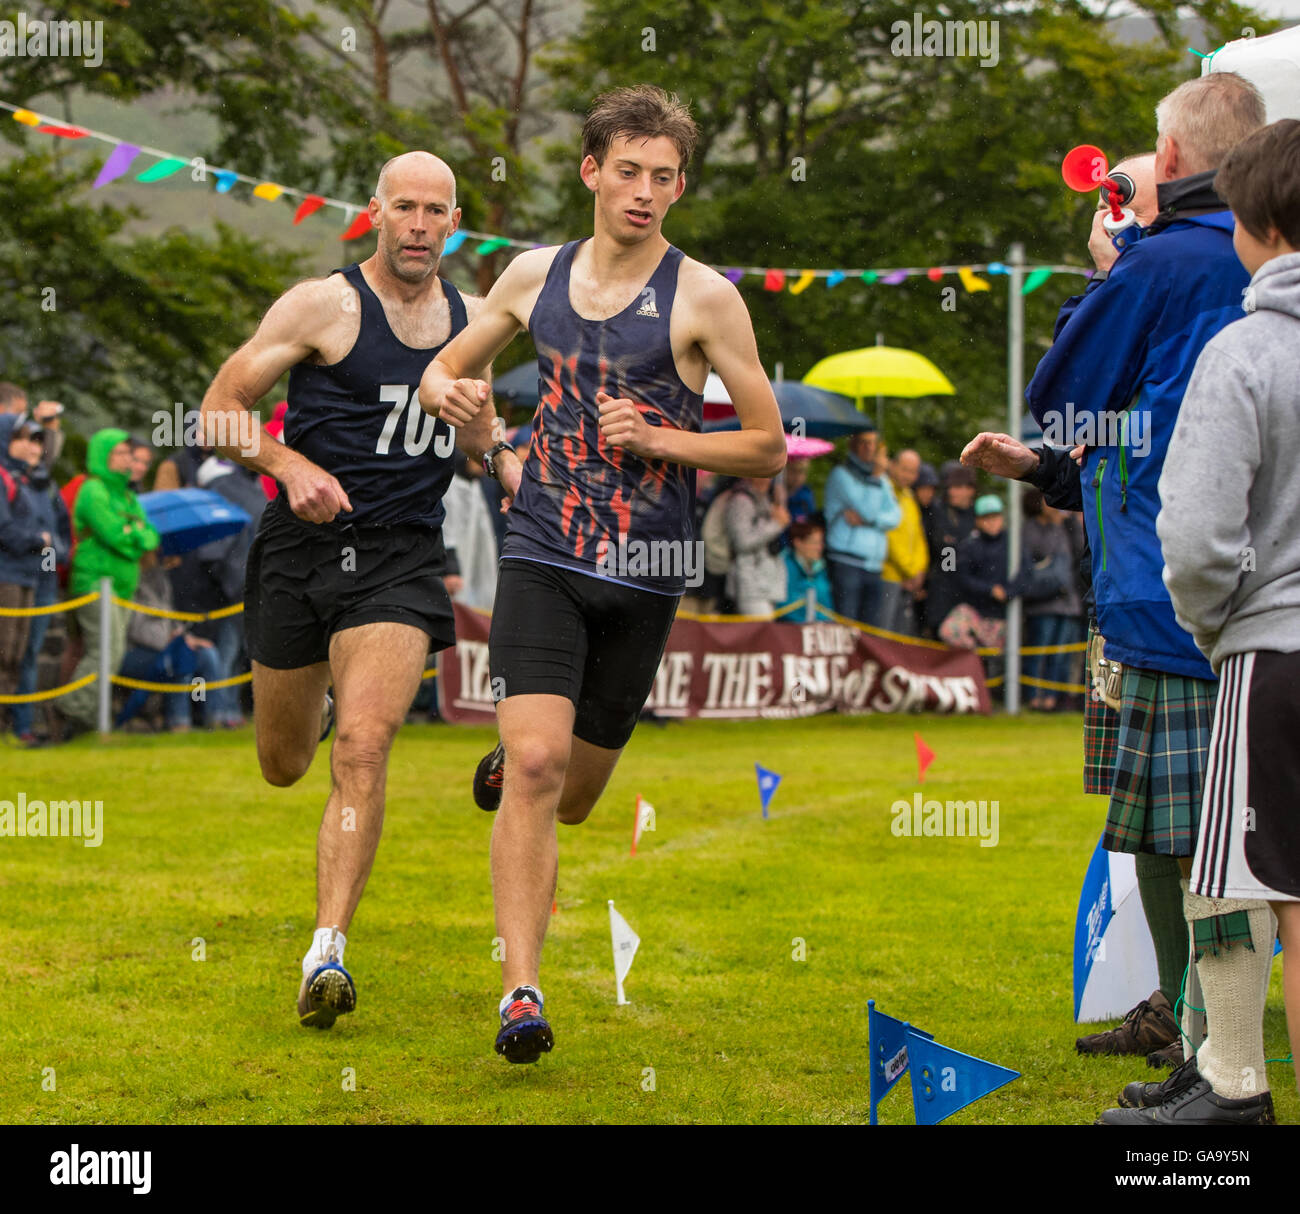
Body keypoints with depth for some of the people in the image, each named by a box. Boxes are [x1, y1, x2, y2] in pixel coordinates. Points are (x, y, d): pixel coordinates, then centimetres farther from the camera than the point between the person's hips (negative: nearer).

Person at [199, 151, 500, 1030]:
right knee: (284, 767, 15)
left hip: (402, 561, 1)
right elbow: (221, 409, -4)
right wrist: (292, 465, -21)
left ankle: (327, 951, -20)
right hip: (303, 550, -1)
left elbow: (478, 437, 26)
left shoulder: (469, 320, 9)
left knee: (363, 752, -19)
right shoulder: (324, 306, -6)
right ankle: (315, 699, 54)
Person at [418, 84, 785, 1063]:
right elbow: (443, 371, 22)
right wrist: (469, 417, -1)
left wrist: (655, 438, -14)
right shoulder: (535, 276, 7)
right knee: (537, 764, -19)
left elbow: (768, 448, 0)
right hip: (543, 558, 0)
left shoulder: (704, 298, -3)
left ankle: (506, 766, 49)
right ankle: (521, 991, -18)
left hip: (645, 577, 0)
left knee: (572, 797, 12)